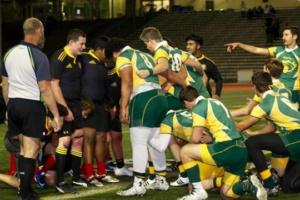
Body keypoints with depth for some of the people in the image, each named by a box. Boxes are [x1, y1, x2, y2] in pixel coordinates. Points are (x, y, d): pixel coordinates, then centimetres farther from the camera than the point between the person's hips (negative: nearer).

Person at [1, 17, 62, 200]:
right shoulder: (38, 56, -15)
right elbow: (45, 89, -18)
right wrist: (56, 114, -13)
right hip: (32, 106, -6)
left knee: (22, 149, 17)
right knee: (31, 151, -1)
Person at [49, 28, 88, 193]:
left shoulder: (78, 58, 10)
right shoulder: (59, 58, -15)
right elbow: (54, 84, -19)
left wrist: (79, 105, 15)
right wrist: (64, 108, -20)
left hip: (75, 104, 9)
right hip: (62, 105, -9)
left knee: (78, 139, 10)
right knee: (64, 140, -12)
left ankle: (76, 178, 20)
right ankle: (60, 182, -8)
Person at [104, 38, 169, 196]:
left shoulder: (123, 57, 3)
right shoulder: (144, 55, 28)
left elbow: (127, 83, -10)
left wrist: (123, 107, -11)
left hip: (143, 99, -8)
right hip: (159, 97, 9)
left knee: (139, 143, -8)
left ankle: (138, 185, -11)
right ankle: (161, 181, 22)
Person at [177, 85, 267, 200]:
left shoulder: (198, 107, -2)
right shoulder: (215, 102, 24)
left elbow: (196, 138, -4)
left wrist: (188, 146, 17)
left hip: (228, 150, -9)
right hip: (241, 151, 9)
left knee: (184, 151, 4)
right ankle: (249, 185, -7)